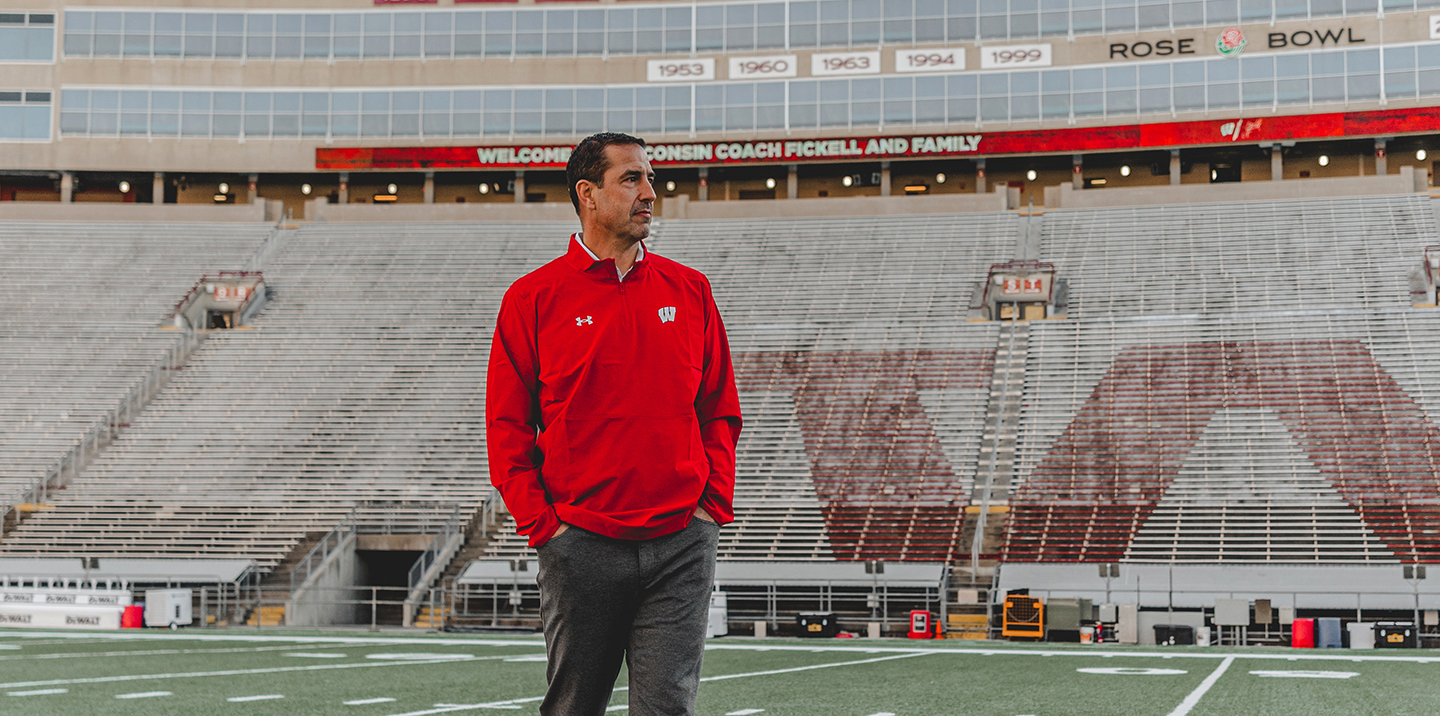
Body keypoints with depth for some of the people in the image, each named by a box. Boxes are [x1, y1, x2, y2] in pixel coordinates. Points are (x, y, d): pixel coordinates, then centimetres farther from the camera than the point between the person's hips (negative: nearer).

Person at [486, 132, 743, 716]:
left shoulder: (689, 290, 9)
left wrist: (713, 506, 3)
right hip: (580, 546, -1)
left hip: (681, 542, 2)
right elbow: (507, 427, 2)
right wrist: (543, 525, -5)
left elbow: (720, 411, 13)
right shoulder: (532, 299, 1)